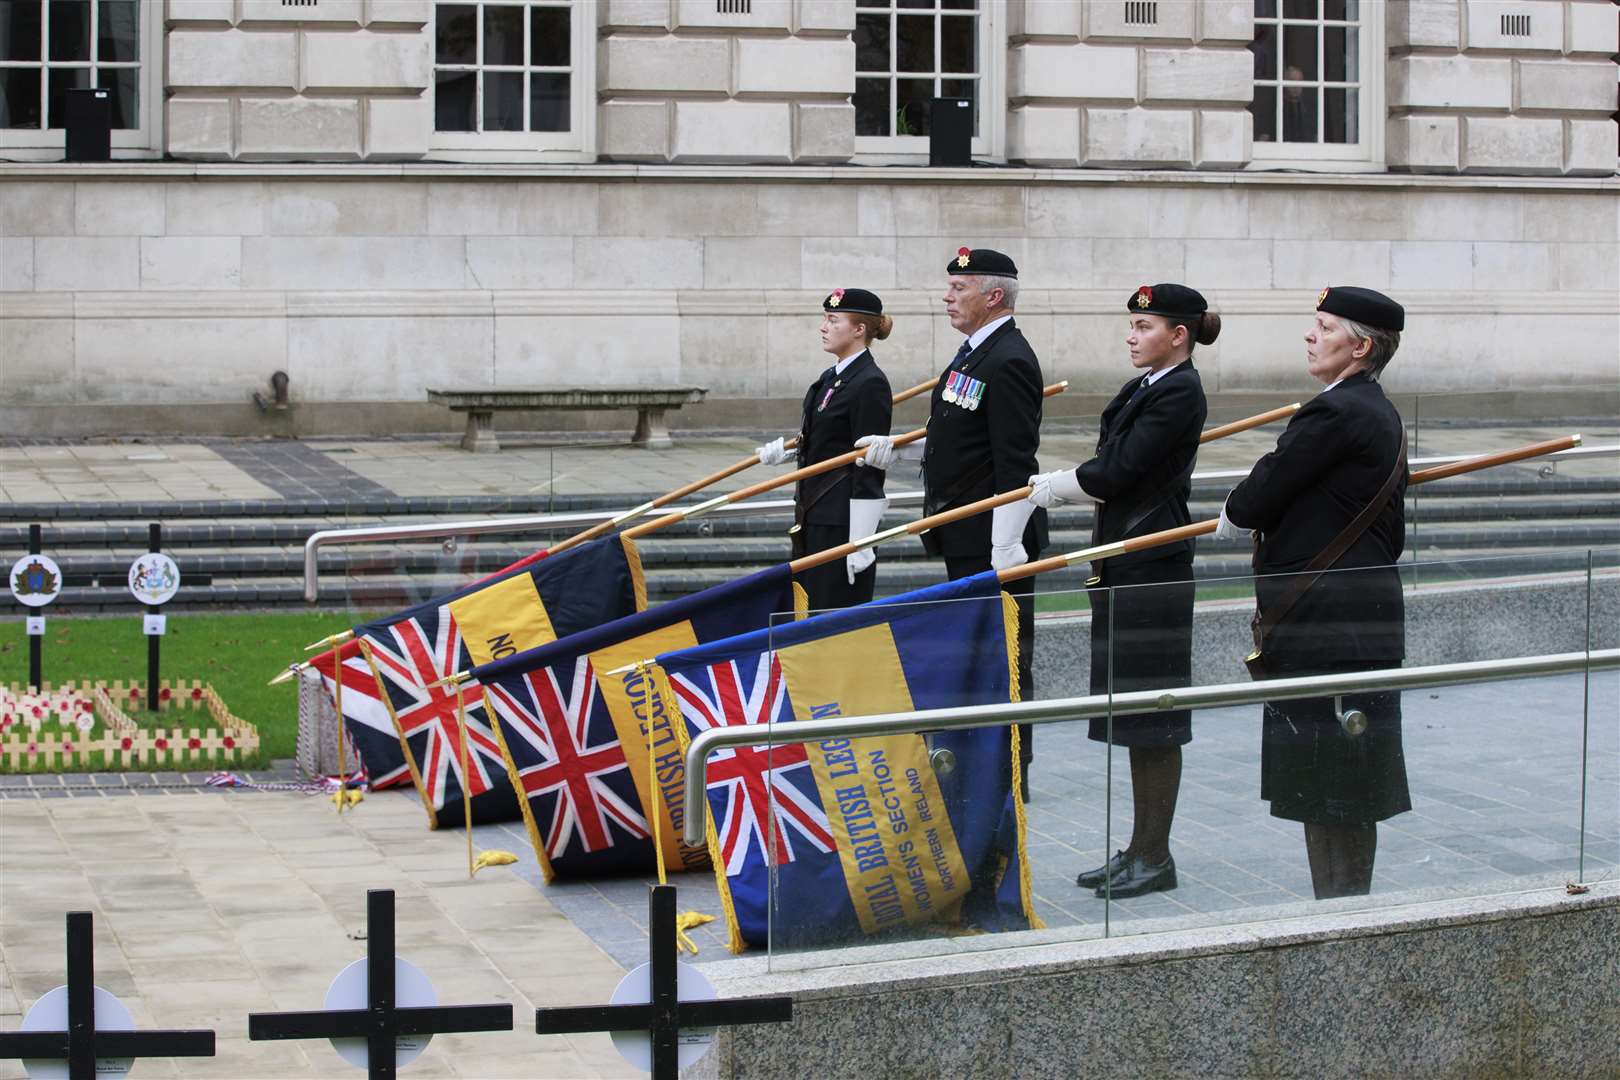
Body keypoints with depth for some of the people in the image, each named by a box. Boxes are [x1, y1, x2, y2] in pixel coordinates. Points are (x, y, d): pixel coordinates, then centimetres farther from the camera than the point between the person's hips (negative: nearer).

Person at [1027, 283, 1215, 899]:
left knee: (1152, 715, -3)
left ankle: (1155, 856, 4)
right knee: (1131, 710, 13)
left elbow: (1118, 472, -19)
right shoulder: (1142, 389, 15)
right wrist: (1055, 486, -1)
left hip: (1154, 570, -10)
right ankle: (1139, 850, 20)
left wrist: (1054, 486, -7)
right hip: (1123, 566, 10)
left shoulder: (1180, 394, -14)